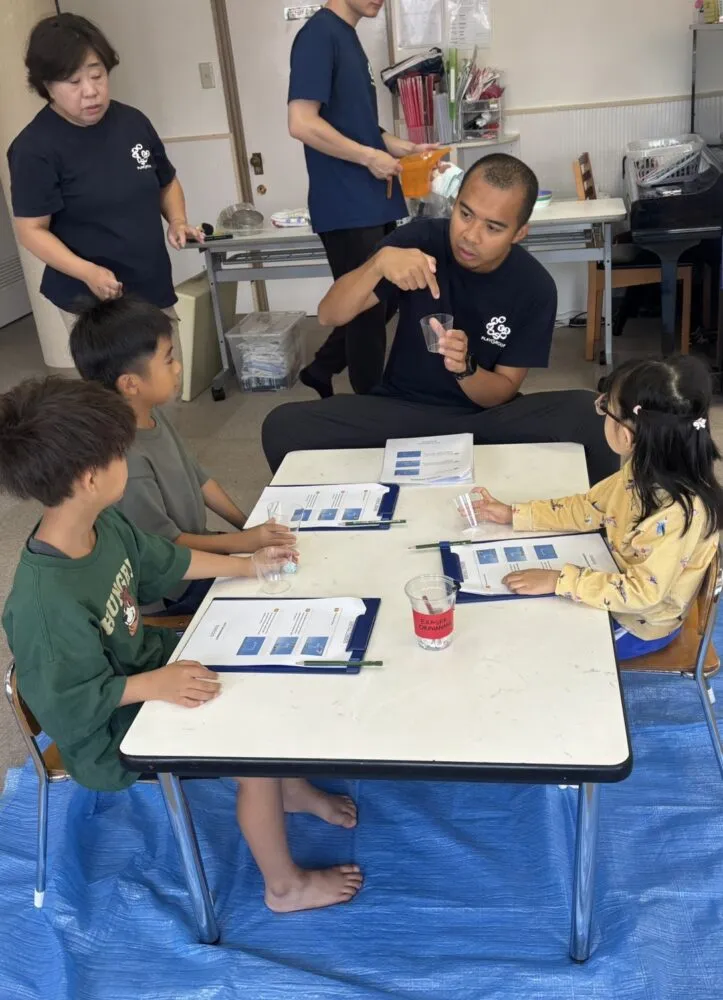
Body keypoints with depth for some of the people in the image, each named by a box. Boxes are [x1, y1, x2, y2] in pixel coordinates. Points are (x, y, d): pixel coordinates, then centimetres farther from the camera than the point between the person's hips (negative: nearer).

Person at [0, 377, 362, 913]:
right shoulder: (46, 602, -38)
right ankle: (286, 886, 15)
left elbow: (168, 562, 6)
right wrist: (156, 684, -32)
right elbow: (70, 703, -26)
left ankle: (291, 788, 36)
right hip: (110, 732, -8)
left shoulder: (104, 524, -12)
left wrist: (248, 564, 10)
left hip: (145, 659, 9)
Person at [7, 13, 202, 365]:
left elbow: (166, 182, 19)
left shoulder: (133, 121, 4)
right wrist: (88, 273, -26)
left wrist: (177, 221, -1)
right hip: (92, 303, -6)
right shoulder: (35, 148, -12)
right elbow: (32, 230, -12)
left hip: (155, 289, 6)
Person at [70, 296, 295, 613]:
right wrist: (244, 541, -20)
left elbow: (198, 478, 6)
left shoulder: (151, 415, -7)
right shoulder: (128, 463, -34)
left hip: (194, 552, 8)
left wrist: (248, 524, 2)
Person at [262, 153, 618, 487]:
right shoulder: (419, 239, -11)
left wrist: (465, 369, -28)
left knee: (588, 417, -29)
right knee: (282, 427, -25)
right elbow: (329, 316, -13)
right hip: (401, 409, 0)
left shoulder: (535, 287, -11)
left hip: (485, 416, 0)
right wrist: (379, 262, -32)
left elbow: (504, 391, -6)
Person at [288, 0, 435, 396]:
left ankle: (322, 369, 30)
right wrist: (370, 157, -15)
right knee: (367, 309, 1)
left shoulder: (348, 37, 16)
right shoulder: (319, 34, -13)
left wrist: (397, 146, 9)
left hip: (371, 203, 9)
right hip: (347, 207, -9)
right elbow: (302, 123, -21)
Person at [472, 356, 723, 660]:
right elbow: (588, 508, 0)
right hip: (618, 585, 7)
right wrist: (513, 514, -3)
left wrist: (558, 581, -36)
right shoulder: (645, 470, -12)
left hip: (640, 624, -7)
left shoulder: (680, 512, -36)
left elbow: (644, 591, -34)